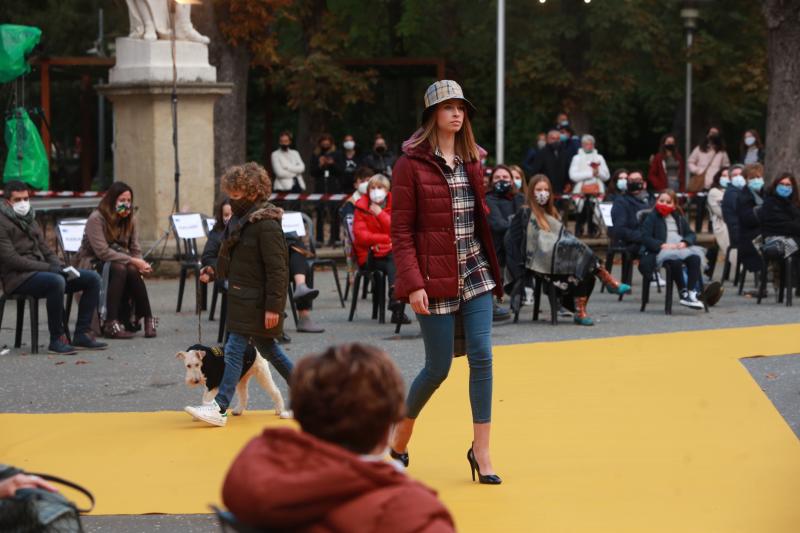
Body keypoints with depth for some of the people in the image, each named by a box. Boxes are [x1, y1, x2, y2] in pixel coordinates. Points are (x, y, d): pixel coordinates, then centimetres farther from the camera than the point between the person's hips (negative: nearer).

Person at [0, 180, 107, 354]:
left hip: (39, 270, 9)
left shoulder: (30, 220, 21)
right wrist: (48, 267, -20)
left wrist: (59, 266, 0)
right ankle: (57, 340, -28)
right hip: (18, 278, -9)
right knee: (56, 281, -38)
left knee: (92, 278, -2)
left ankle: (82, 334, -6)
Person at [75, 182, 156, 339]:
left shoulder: (131, 220, 5)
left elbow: (135, 250, 2)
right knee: (119, 269, -35)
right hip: (91, 263, -5)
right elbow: (102, 252, -24)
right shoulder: (96, 219, -16)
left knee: (133, 271, -29)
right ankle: (111, 323, -38)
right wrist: (132, 261, -28)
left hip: (119, 262, 5)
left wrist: (141, 264, -21)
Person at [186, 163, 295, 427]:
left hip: (256, 301, -10)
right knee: (266, 347, 17)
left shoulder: (266, 225, -18)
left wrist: (273, 306, -22)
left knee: (235, 348, -10)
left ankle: (220, 408, -10)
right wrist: (216, 272, 9)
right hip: (243, 297, 10)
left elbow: (276, 268, -20)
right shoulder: (242, 220, 11)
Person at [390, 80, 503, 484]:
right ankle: (399, 439, 23)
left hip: (475, 272, 5)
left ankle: (481, 450, 1)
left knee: (482, 356, -5)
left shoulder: (471, 160, 11)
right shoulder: (411, 164, -7)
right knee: (438, 367, -1)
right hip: (436, 278, -5)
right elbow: (400, 231, -9)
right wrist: (413, 284, -17)